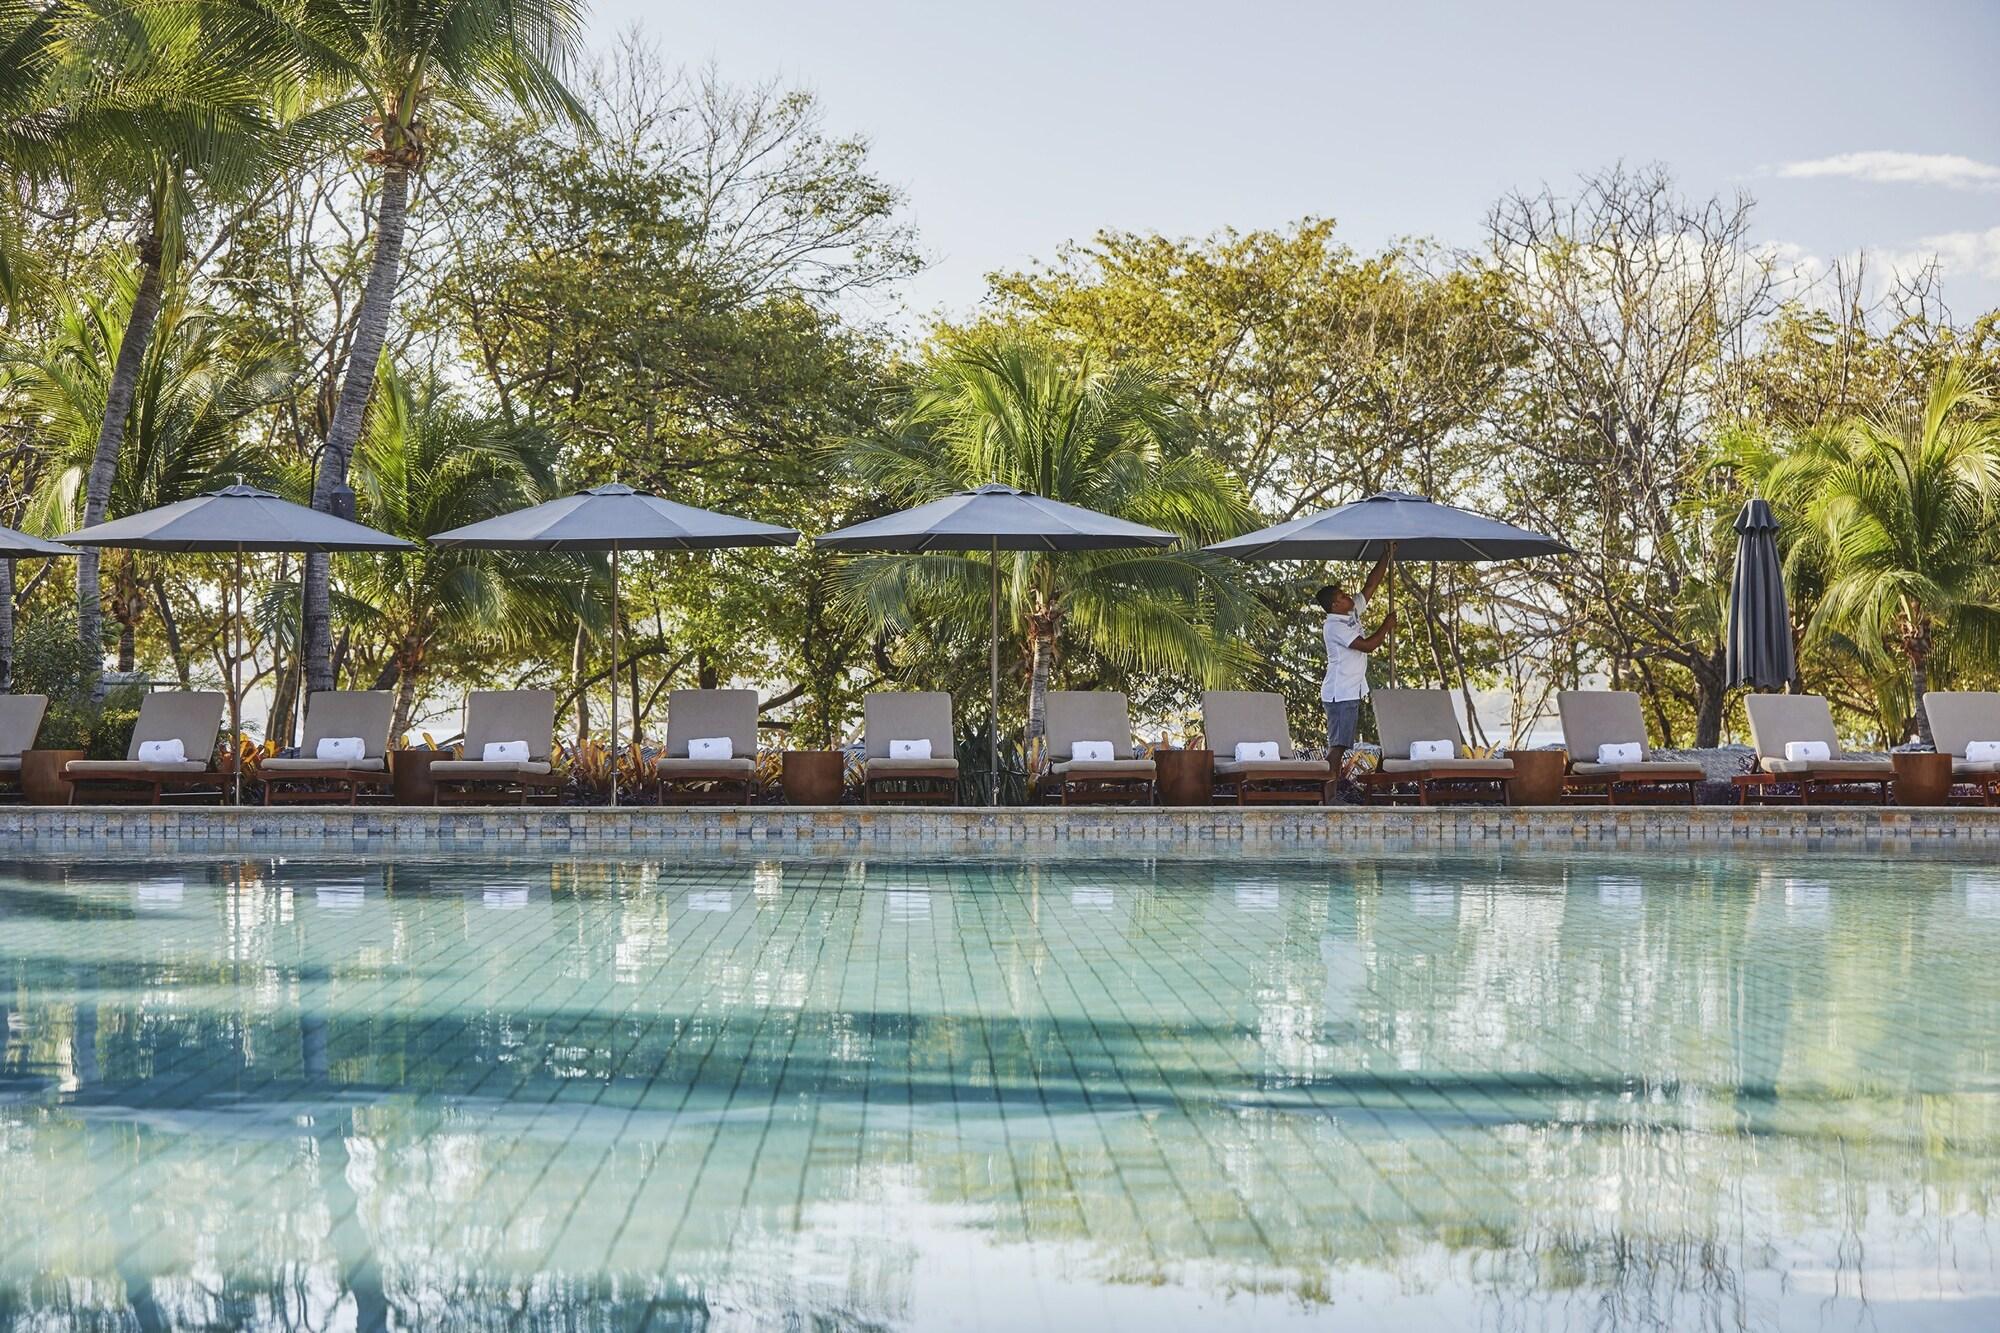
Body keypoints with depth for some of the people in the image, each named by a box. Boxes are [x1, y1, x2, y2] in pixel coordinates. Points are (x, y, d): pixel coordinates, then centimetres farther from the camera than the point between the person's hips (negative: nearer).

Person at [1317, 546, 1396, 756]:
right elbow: (1367, 645, -21)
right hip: (1340, 694, -10)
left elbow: (1371, 585, 12)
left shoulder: (1353, 611, 10)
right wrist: (1387, 626, -7)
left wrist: (1387, 557, 7)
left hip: (1353, 691, 10)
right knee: (1338, 745, -14)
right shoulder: (1334, 626, -17)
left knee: (1350, 742, 8)